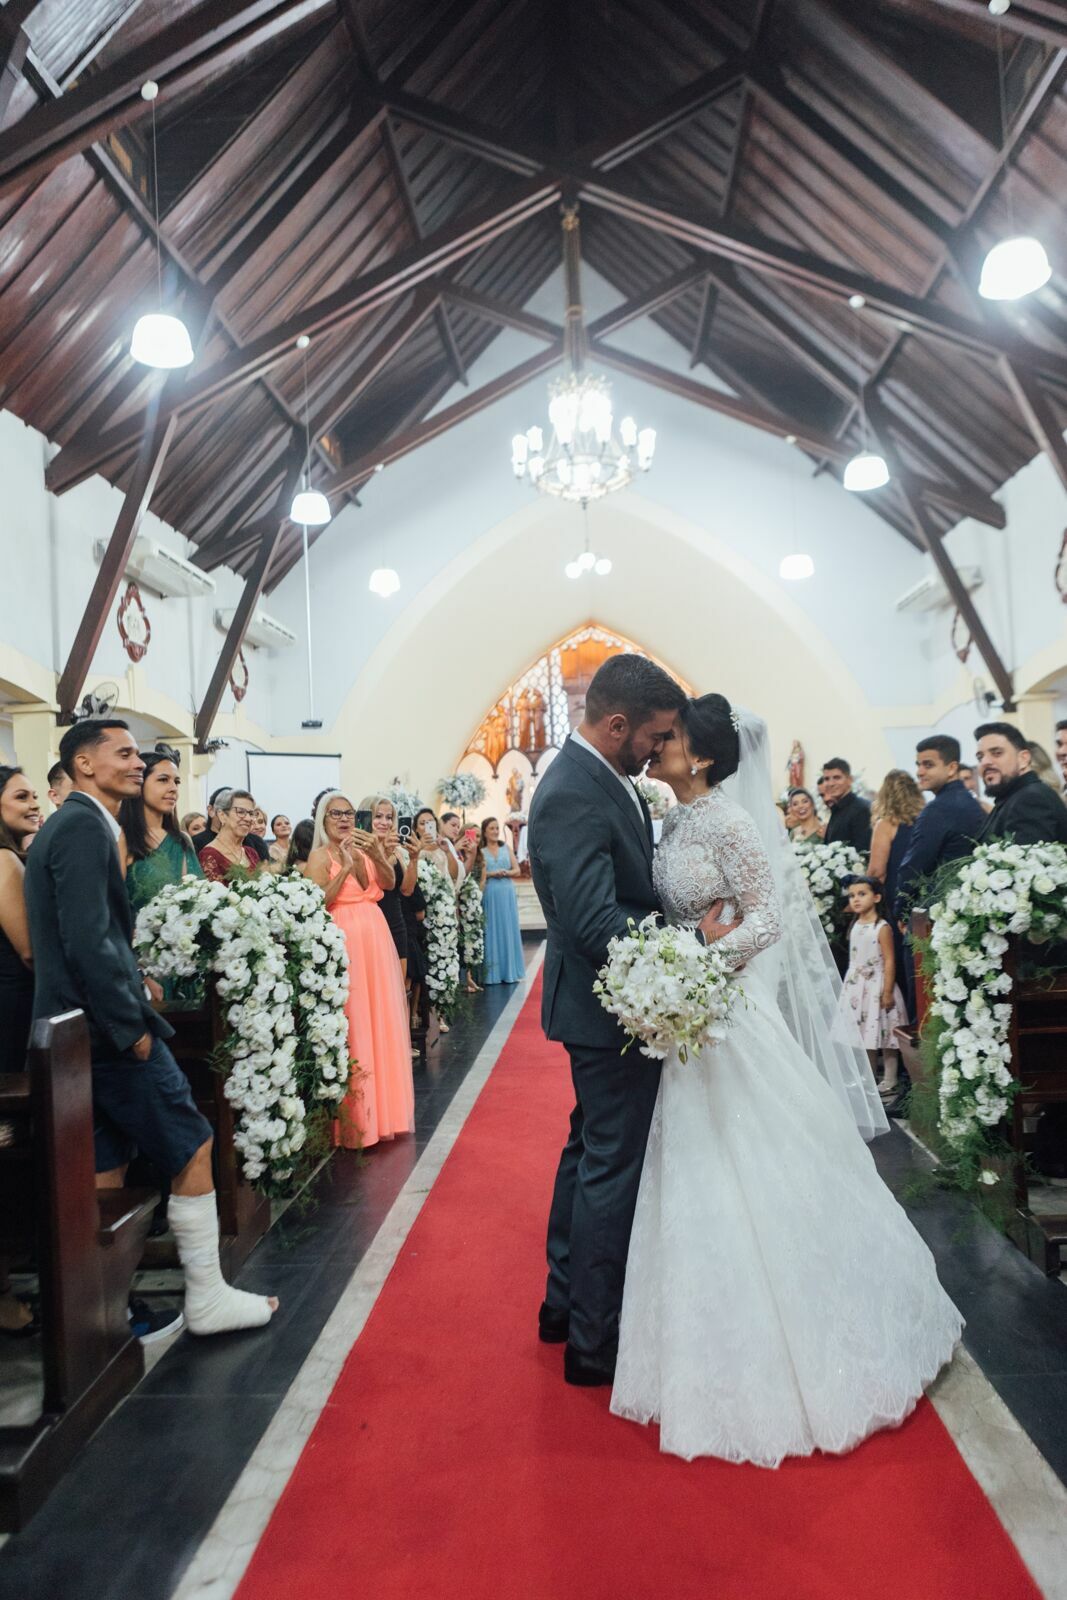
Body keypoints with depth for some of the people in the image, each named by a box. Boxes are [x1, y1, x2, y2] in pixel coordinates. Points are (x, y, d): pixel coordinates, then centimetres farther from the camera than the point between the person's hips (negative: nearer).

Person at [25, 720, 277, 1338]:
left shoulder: (70, 825, 16)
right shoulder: (85, 827, -16)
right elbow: (89, 941, -23)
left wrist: (133, 980, 12)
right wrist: (131, 1026, -19)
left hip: (86, 1032, 10)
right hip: (109, 1030, -10)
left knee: (106, 1172, 15)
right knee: (193, 1149, 0)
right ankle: (207, 1299, 12)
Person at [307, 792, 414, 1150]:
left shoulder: (366, 848, 12)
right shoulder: (320, 856, -1)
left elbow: (389, 883, -2)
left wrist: (376, 856, -19)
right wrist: (346, 867, -17)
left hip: (375, 936, 5)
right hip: (344, 941, -5)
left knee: (382, 1018, 8)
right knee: (351, 1026, -4)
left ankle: (382, 1105, 19)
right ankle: (355, 1118, 5)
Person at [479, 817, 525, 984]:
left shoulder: (507, 848, 10)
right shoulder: (480, 852, 2)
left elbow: (517, 870, 7)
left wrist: (506, 873, -11)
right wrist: (492, 874, -16)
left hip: (507, 893, 3)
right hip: (490, 894, -3)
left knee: (508, 930, 4)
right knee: (492, 931, 0)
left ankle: (510, 971, 10)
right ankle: (493, 973, 4)